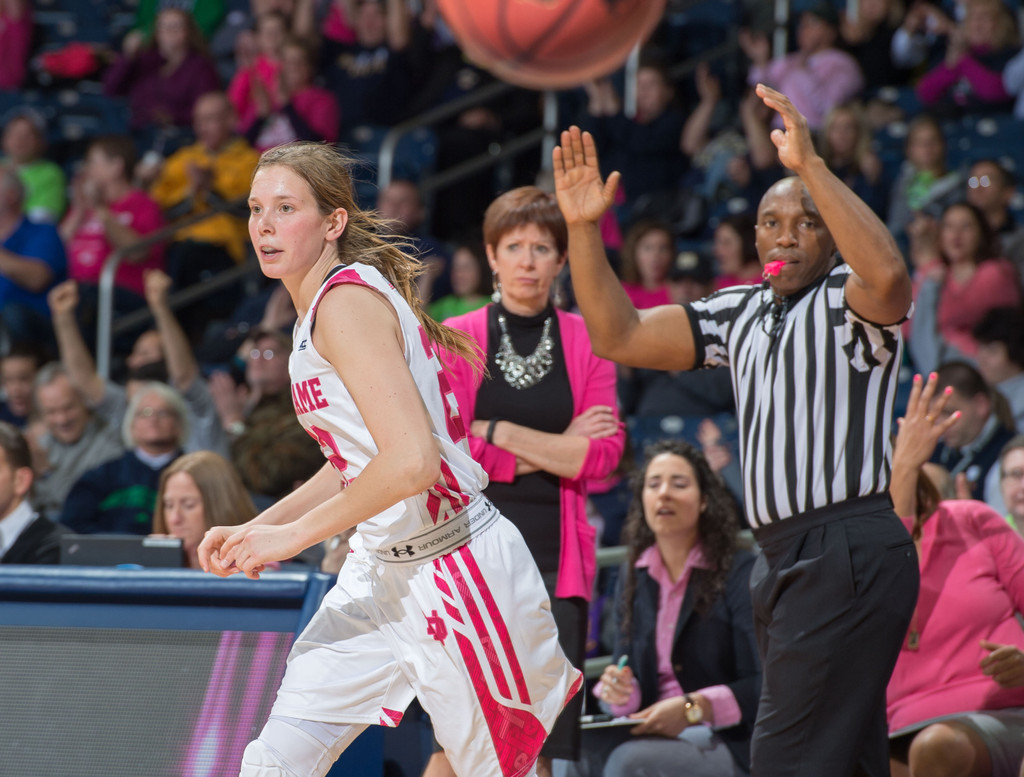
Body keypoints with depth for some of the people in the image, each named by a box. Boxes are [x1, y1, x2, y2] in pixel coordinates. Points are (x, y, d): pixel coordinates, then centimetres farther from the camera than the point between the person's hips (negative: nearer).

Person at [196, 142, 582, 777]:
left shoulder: (347, 300, -18)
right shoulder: (317, 310, 12)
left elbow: (412, 462, -27)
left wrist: (292, 535, -18)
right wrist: (256, 529, 12)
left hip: (457, 573, -9)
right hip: (382, 571, 9)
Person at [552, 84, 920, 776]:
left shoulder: (846, 303, -5)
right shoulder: (744, 314, 19)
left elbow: (888, 273, -30)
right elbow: (621, 337, 16)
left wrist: (811, 166, -33)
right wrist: (584, 229, 4)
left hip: (849, 555, -9)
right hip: (785, 558, 9)